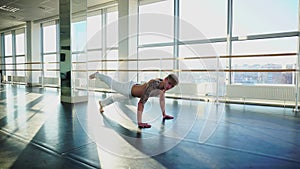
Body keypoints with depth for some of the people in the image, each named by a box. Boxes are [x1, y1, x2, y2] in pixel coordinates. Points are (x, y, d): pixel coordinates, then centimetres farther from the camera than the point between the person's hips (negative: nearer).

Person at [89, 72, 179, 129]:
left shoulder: (164, 85, -19)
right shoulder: (152, 85, -45)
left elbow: (162, 99, -1)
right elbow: (141, 103, -51)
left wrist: (164, 114, 4)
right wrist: (139, 123, -54)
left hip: (135, 89, 7)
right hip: (128, 88, -7)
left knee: (117, 98, 32)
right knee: (111, 83, 22)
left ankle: (102, 103, 63)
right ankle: (97, 75, 53)